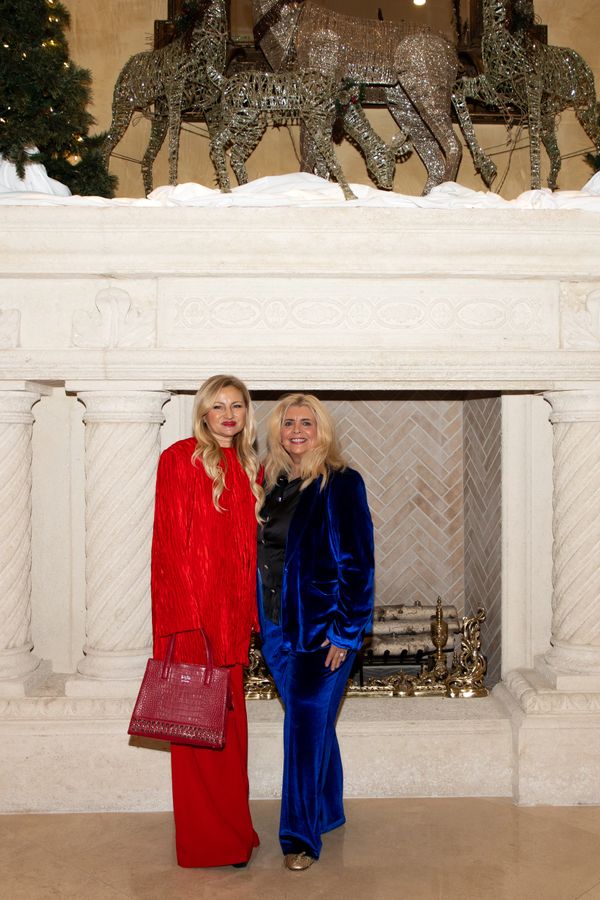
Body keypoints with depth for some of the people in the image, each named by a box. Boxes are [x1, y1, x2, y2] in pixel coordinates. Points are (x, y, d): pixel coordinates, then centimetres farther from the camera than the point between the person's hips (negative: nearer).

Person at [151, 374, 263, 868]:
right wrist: (186, 618, -17)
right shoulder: (181, 458, -6)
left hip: (232, 610, 6)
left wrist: (251, 612, 9)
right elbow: (171, 540, -11)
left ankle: (231, 830, 26)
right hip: (191, 605, -6)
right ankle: (207, 840, 12)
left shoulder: (249, 467, 14)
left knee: (230, 721, 13)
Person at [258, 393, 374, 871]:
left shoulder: (341, 484, -10)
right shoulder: (272, 482, 8)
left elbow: (357, 562, -13)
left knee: (307, 725, -6)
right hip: (278, 625, 6)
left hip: (323, 628, -6)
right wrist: (261, 619, 11)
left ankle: (301, 835, 4)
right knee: (312, 721, 18)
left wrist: (346, 630, -17)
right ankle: (328, 810, 34)